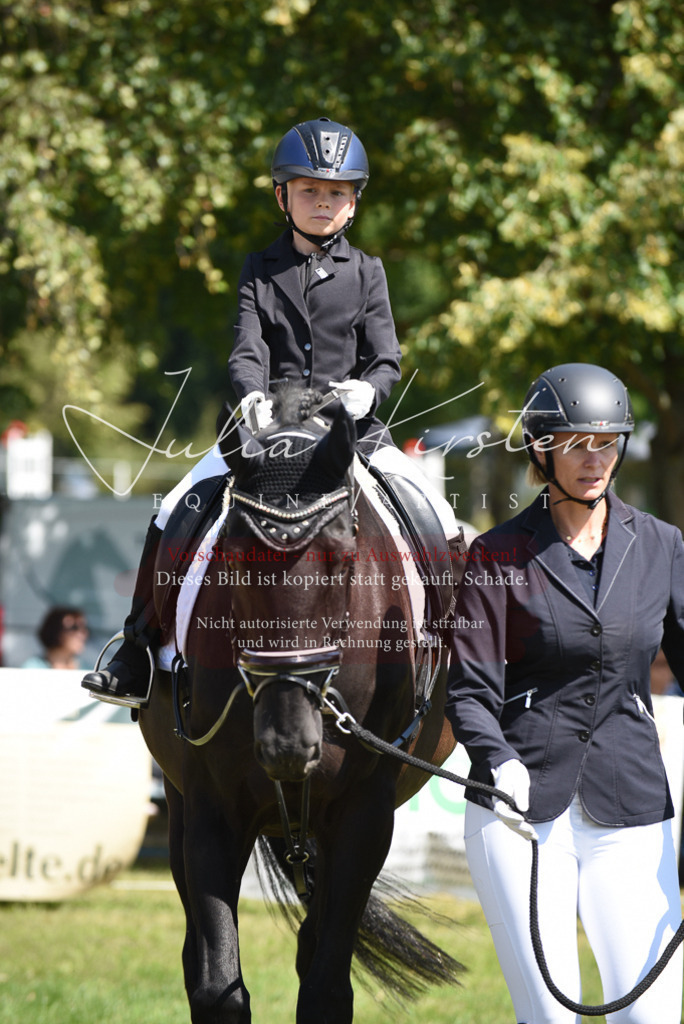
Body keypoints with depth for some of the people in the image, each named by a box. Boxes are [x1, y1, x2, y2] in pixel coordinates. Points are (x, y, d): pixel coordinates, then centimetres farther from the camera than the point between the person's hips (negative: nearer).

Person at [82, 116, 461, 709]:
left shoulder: (365, 274, 7)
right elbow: (248, 350, -5)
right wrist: (251, 396, -28)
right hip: (268, 425, 0)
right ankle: (135, 663, -3)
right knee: (172, 519, -13)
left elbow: (387, 360, 1)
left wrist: (366, 389, -23)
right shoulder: (261, 272, 8)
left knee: (441, 527, -15)